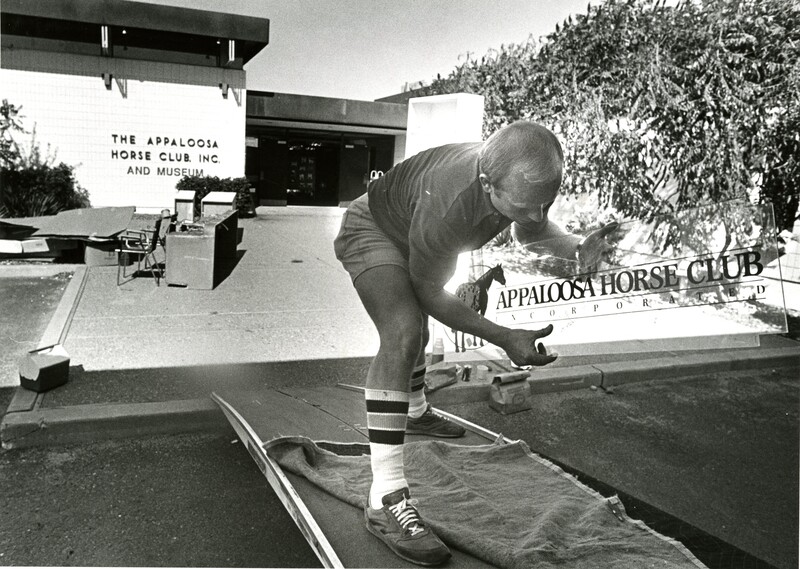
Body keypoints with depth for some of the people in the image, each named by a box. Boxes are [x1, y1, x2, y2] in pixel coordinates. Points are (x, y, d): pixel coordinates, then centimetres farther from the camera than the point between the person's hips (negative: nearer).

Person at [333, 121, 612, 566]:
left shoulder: (527, 180, -25)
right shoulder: (447, 205, -45)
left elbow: (531, 231, -1)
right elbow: (429, 292, -29)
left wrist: (578, 246, -21)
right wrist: (504, 338, -33)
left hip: (415, 237, 8)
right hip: (372, 229, -8)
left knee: (417, 327, 27)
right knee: (403, 332, -31)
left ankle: (416, 412, 56)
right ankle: (386, 500, -28)